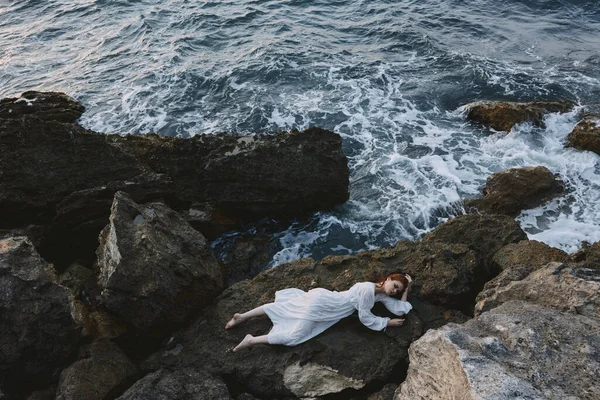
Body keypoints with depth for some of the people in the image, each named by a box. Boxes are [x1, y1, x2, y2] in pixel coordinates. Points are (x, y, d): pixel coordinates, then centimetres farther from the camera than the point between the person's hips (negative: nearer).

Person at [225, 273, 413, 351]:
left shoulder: (381, 294, 8)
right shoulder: (368, 289, -18)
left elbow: (400, 310, 7)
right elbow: (365, 318, -13)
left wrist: (406, 289, 9)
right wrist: (388, 322, -7)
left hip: (321, 298, 8)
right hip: (320, 303, -8)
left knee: (282, 308, 12)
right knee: (294, 336, -14)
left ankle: (241, 317, 20)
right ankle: (252, 340, -10)